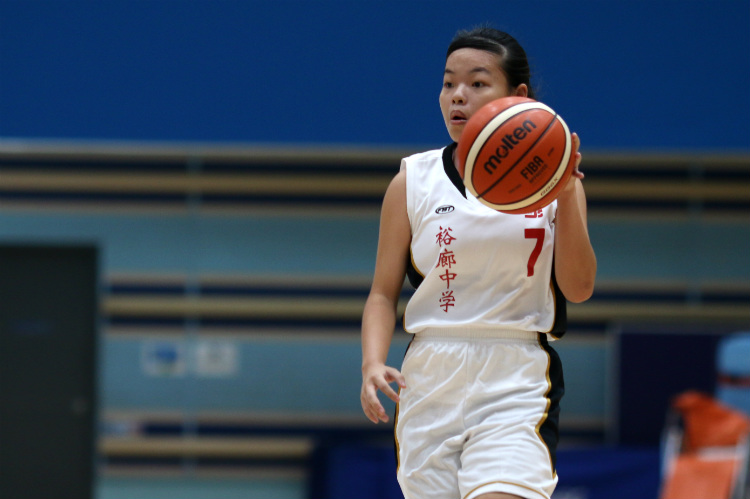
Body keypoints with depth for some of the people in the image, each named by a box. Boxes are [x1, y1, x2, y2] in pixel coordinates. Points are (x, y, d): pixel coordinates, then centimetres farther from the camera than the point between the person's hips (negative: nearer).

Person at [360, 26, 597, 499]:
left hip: (517, 384, -2)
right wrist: (373, 363, -11)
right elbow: (383, 294, 7)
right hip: (430, 382, 2)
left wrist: (566, 196, -16)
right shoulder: (413, 181, 6)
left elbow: (579, 288, -5)